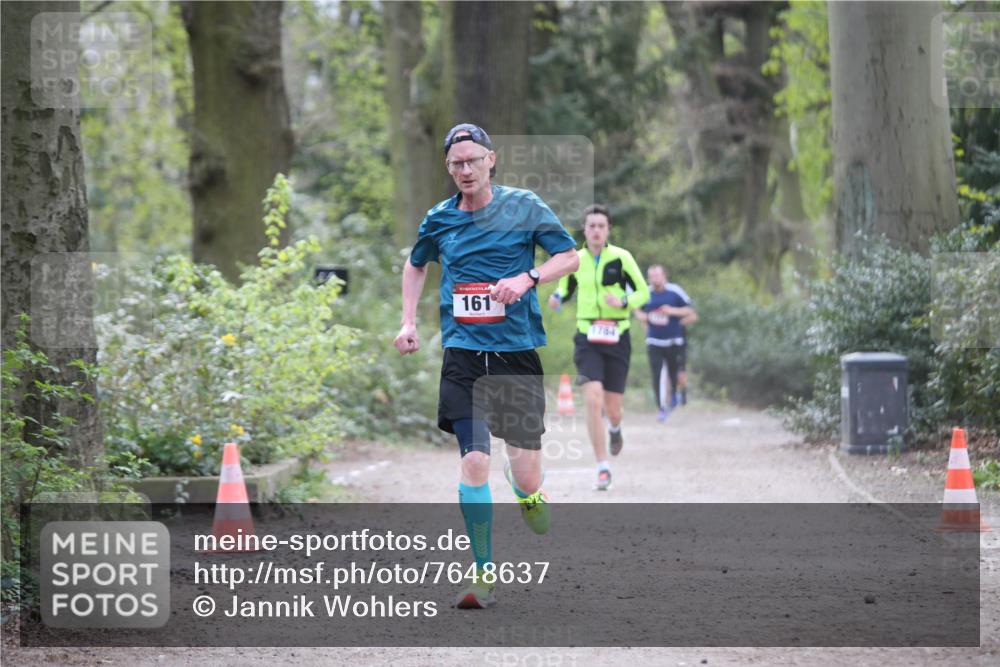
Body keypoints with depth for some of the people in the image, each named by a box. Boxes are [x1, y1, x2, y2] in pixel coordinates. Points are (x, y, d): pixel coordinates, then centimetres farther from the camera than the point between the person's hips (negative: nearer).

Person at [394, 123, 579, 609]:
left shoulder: (524, 206, 0)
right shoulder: (439, 219, 7)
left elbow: (570, 256, 4)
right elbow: (416, 265, 27)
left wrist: (527, 278, -13)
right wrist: (409, 322, 15)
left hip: (517, 352, -1)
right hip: (463, 354, 1)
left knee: (526, 476, -1)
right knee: (474, 461, -14)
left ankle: (529, 495, 39)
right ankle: (484, 576, -6)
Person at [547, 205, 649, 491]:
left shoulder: (621, 258, -3)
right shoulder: (574, 260, 3)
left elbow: (643, 292, 2)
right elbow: (566, 288, 20)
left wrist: (624, 301, -18)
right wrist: (557, 298, -4)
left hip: (617, 339, -1)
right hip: (587, 340, 1)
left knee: (612, 408, 4)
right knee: (593, 402, -16)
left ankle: (615, 428, 44)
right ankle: (603, 468, -9)